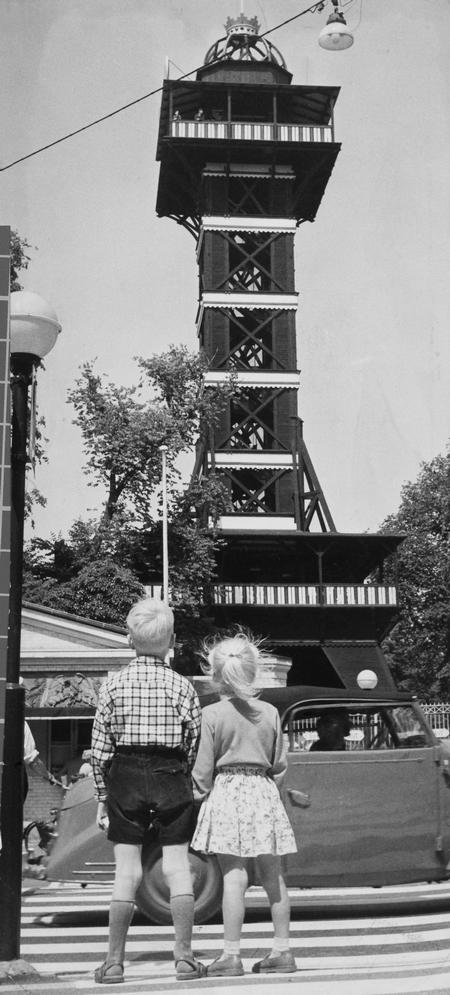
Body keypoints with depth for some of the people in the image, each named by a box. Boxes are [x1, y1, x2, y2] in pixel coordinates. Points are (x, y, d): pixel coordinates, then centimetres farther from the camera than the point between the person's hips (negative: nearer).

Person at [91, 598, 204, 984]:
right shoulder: (182, 686, -2)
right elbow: (195, 746, -2)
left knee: (127, 871, 5)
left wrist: (102, 796, 8)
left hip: (125, 777, 1)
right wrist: (190, 785, 11)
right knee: (177, 867, 7)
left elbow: (100, 748, 0)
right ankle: (184, 957, 10)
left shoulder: (113, 684, -2)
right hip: (171, 778, 0)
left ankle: (114, 962, 9)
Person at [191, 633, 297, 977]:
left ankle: (232, 954, -1)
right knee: (273, 876, 10)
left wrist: (200, 794, 13)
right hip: (264, 792, 4)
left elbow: (204, 767, -3)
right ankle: (283, 950, 17)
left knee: (234, 877, -4)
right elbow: (280, 764, 9)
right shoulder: (270, 712, 4)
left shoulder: (213, 714, -6)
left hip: (227, 791, -4)